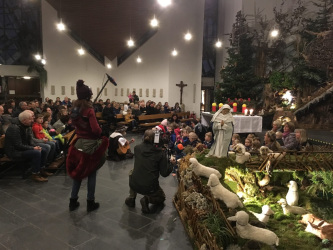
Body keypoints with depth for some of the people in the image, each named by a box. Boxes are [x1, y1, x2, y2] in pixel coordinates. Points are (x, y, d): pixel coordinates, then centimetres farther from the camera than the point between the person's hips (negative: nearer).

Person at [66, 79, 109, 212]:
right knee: (91, 173, 7)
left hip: (79, 143, 6)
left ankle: (73, 201, 23)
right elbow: (96, 129, -23)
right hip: (90, 144, -6)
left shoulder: (75, 109, 3)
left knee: (78, 172, 16)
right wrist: (100, 132, -4)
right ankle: (90, 203, 17)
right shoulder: (89, 110, -18)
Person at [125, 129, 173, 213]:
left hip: (134, 185, 3)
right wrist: (171, 163, 8)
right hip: (150, 188, -2)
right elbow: (164, 173, -9)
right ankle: (147, 199, -2)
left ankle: (131, 198, 24)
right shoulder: (160, 152, -11)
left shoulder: (137, 148, -1)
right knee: (161, 198, 30)